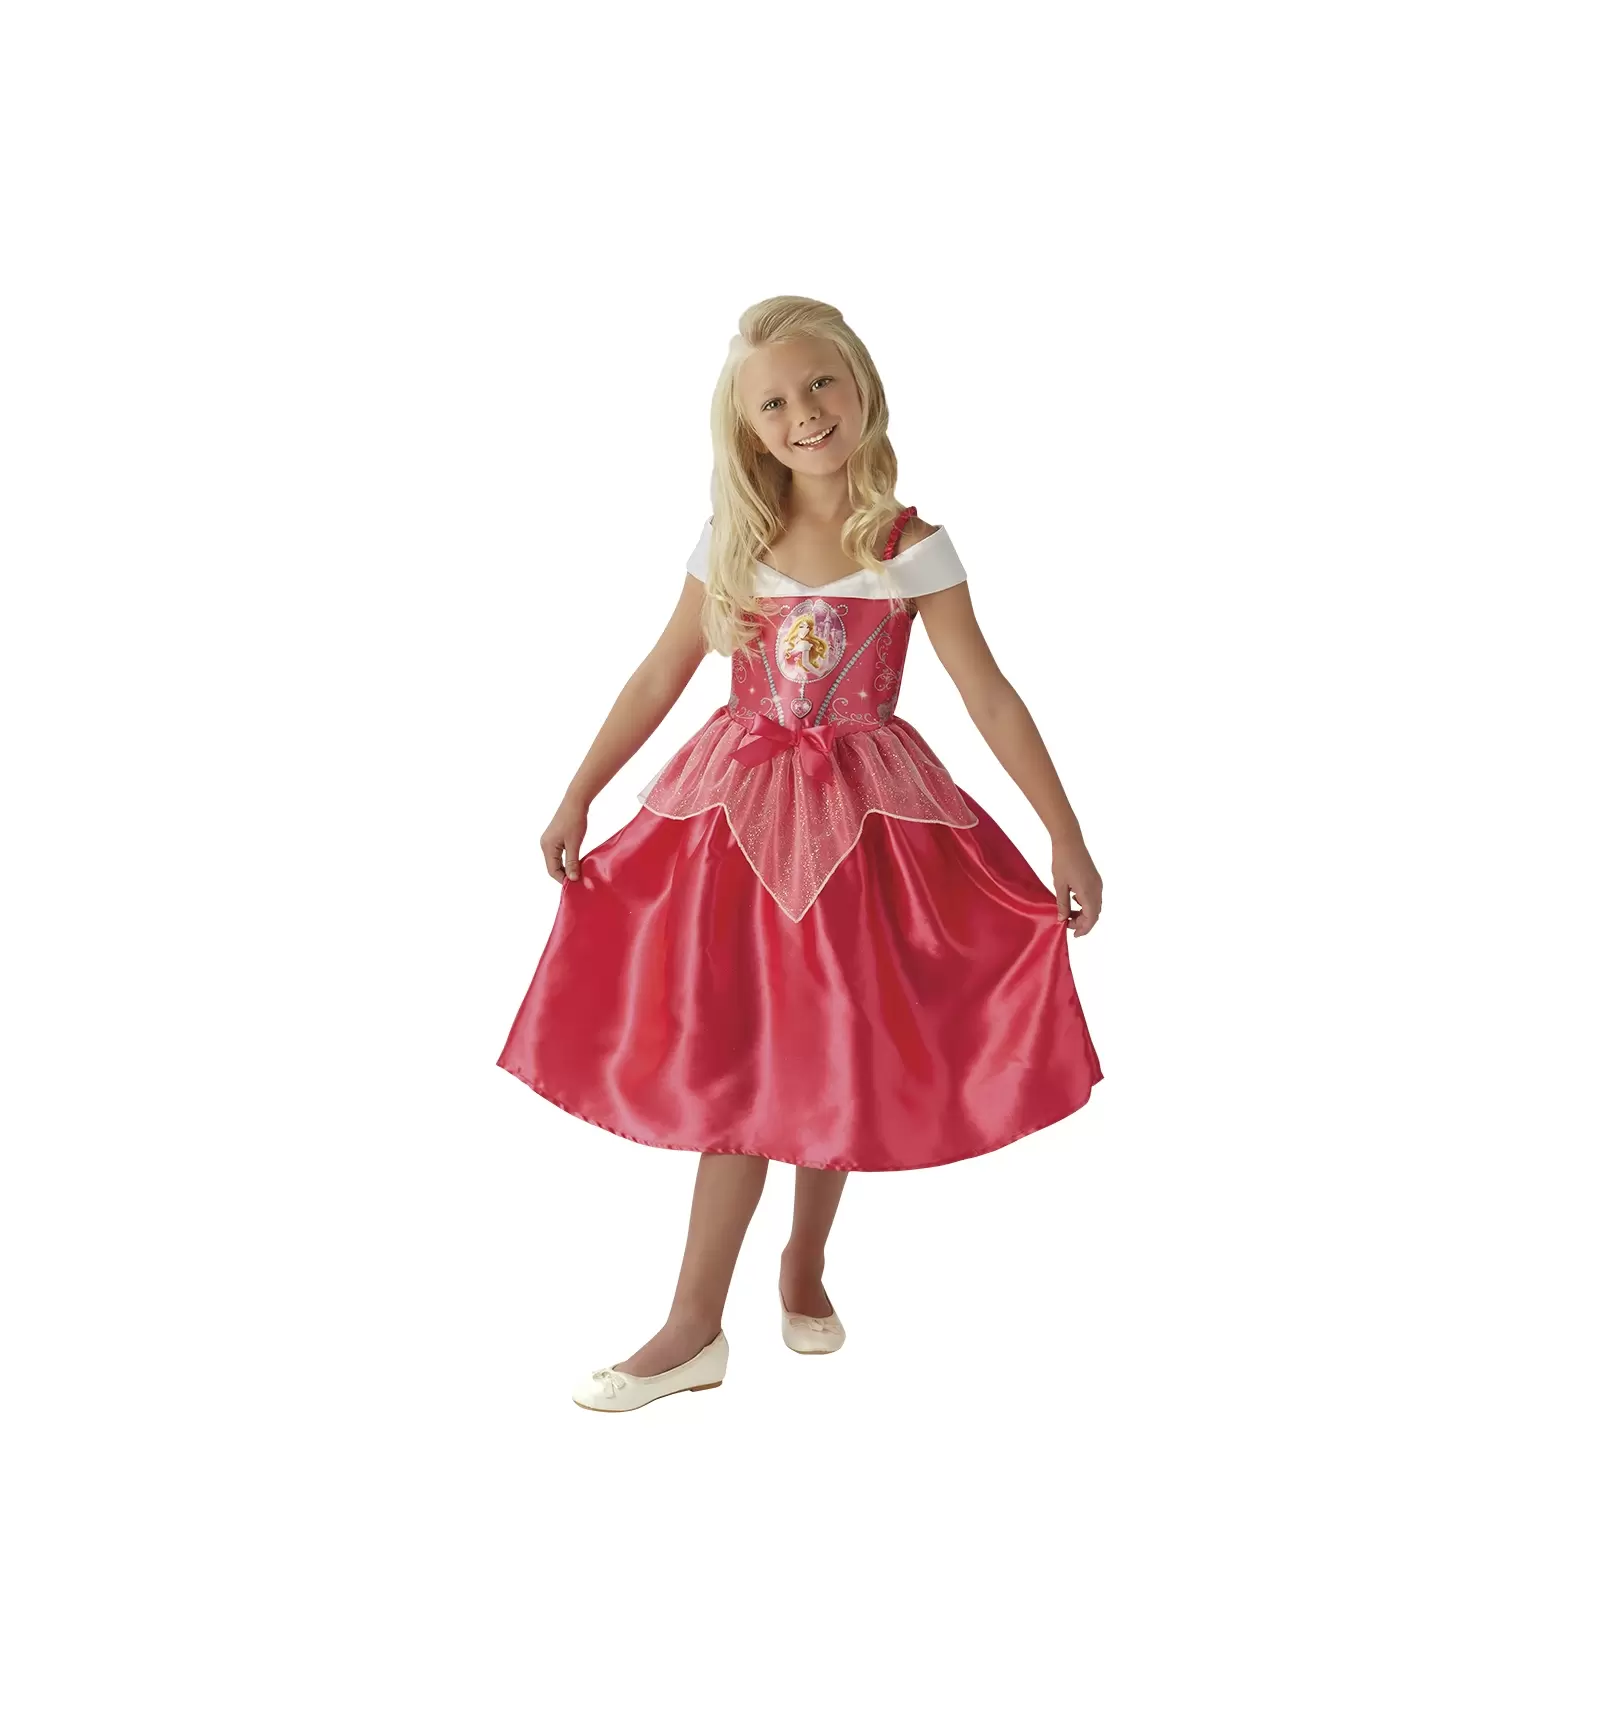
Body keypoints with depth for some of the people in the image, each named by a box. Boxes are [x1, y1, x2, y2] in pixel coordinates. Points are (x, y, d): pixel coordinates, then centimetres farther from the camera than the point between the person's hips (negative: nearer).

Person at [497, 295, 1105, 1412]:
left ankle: (805, 1265, 31)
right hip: (736, 812, 2)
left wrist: (1067, 840, -7)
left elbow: (991, 697, -6)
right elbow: (662, 677, 7)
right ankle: (695, 1331, 16)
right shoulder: (732, 543, 0)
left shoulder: (910, 547, -7)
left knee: (831, 1062, 7)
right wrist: (576, 799, 7)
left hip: (861, 817, -1)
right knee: (733, 1062, 4)